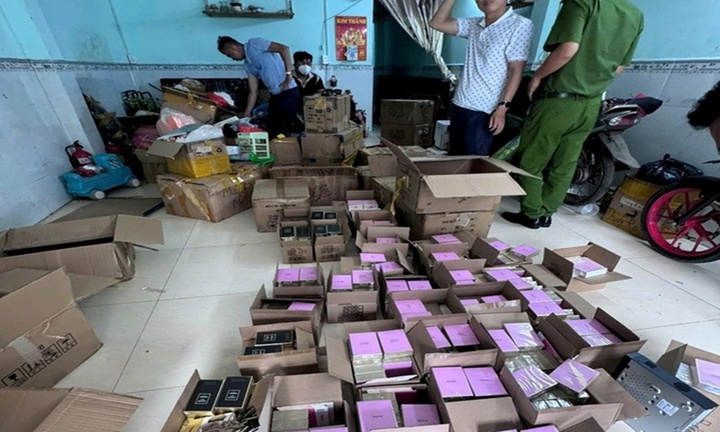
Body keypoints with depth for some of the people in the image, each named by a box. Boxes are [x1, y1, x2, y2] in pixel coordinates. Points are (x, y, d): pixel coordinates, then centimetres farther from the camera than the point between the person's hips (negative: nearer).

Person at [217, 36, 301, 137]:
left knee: (288, 127, -7)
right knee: (273, 128, 11)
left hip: (288, 92, -9)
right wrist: (246, 115, 14)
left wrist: (288, 74, -18)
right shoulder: (248, 65, 19)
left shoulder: (253, 43, -4)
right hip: (275, 95, 9)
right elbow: (253, 92, 17)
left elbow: (284, 48, -12)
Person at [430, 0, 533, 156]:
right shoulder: (473, 25, 14)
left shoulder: (520, 25, -3)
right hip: (459, 105, 6)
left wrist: (502, 107, -17)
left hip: (484, 110, -6)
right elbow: (437, 23, 13)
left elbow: (516, 70, -9)